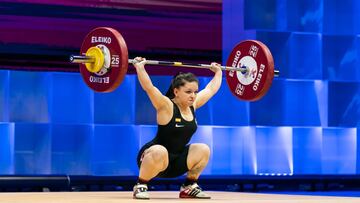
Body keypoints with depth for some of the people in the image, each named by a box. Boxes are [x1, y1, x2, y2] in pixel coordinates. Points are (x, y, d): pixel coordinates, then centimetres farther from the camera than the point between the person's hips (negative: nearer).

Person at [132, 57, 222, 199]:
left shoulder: (193, 105, 2)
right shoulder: (166, 106, -17)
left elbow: (211, 89, 16)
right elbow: (149, 87, -30)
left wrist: (218, 72, 23)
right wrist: (140, 67, -33)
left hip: (176, 160, 7)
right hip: (152, 158, -7)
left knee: (203, 150, -10)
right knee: (160, 152, -39)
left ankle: (189, 187, 5)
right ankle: (140, 186, -17)